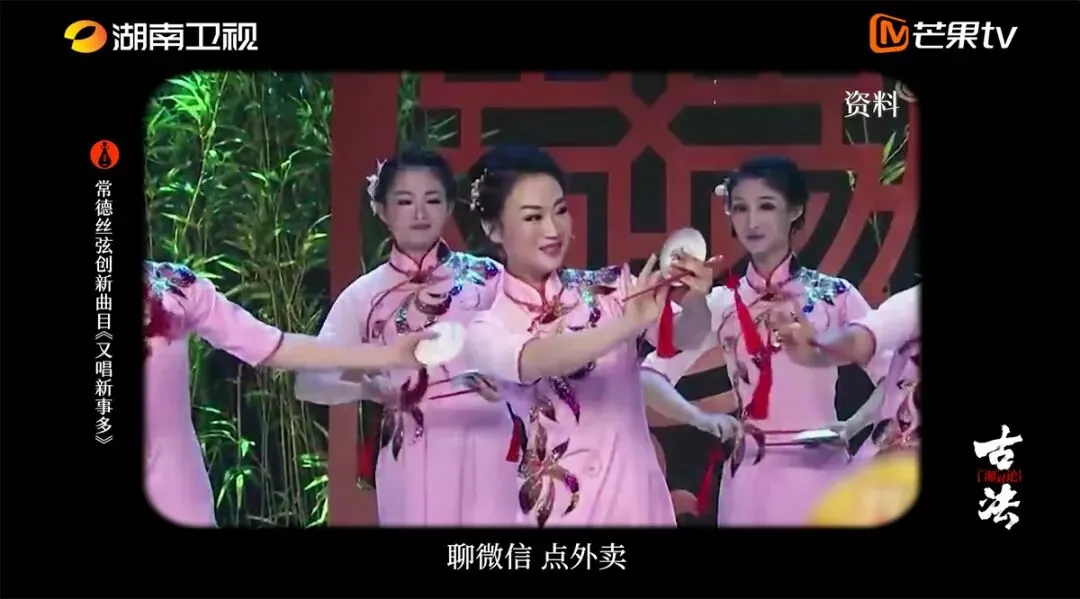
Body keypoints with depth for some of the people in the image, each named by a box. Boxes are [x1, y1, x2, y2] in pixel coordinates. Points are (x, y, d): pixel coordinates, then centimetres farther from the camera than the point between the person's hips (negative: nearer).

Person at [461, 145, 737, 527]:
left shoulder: (609, 288, 0)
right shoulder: (488, 329, -4)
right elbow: (536, 360, -25)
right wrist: (627, 326, -38)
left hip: (637, 492, 1)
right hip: (559, 503, -1)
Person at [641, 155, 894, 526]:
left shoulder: (835, 295, -1)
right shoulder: (720, 302, 3)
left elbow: (897, 375, -2)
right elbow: (655, 372, -4)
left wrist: (853, 426, -16)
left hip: (819, 472, -1)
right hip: (747, 477, 2)